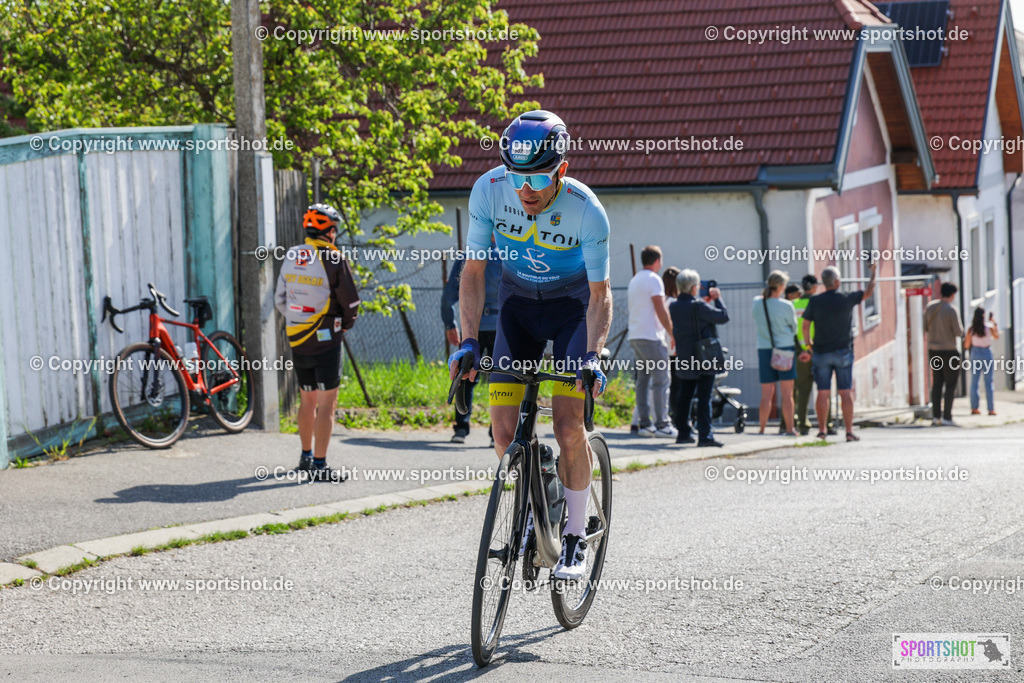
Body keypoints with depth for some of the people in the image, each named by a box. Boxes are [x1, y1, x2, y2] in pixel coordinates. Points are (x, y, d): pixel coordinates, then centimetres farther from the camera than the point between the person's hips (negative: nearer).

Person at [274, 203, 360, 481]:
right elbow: (351, 301, -9)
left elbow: (280, 299, 12)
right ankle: (319, 466, -9)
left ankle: (306, 457, 31)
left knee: (307, 400, 20)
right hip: (326, 339, -7)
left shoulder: (291, 257, 6)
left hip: (297, 340, 7)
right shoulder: (333, 259, -13)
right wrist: (345, 324, 11)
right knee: (327, 404, -5)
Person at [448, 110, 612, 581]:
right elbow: (473, 271, -14)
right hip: (518, 300, 3)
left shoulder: (586, 211, -28)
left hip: (573, 303, -3)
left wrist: (592, 355, -34)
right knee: (504, 431, -9)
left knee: (568, 428, -15)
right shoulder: (489, 190, -23)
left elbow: (600, 293, -20)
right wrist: (468, 341, -24)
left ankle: (576, 538, 2)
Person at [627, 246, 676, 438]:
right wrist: (673, 334, -9)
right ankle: (661, 424, -11)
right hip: (651, 336, -9)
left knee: (643, 379, 8)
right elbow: (660, 310, -14)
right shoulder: (653, 279, -9)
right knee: (661, 379, -7)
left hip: (635, 335, 9)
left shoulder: (634, 280, 19)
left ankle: (644, 424, 5)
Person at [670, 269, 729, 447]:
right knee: (704, 397, -5)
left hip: (684, 358, 7)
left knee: (684, 396, 13)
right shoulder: (698, 305, -17)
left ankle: (683, 433, 18)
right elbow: (723, 317, -12)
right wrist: (717, 299, 1)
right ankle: (704, 435, -9)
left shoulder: (673, 306, 4)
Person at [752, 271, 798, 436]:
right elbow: (794, 327, 3)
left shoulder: (757, 303, -1)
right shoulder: (786, 306, -10)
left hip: (764, 350, 4)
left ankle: (762, 429, 12)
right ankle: (789, 429, 1)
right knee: (787, 394, 1)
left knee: (766, 395, 10)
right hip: (785, 348, -4)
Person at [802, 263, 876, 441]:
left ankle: (822, 430, 7)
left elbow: (805, 326, 2)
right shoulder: (847, 299, -5)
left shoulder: (815, 301, -3)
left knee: (823, 393, 5)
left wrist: (809, 346, 14)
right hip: (843, 352, -1)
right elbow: (868, 292, 10)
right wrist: (873, 272, 26)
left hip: (821, 353, 1)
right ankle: (849, 431, -2)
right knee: (846, 393, 0)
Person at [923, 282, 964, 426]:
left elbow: (926, 328, 10)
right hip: (949, 351, -5)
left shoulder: (930, 307, 2)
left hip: (933, 349, 5)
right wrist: (958, 324, 6)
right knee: (951, 384, 1)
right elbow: (959, 332, -13)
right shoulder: (952, 310, -15)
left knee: (937, 383, 13)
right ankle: (947, 417, -3)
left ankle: (936, 415, 10)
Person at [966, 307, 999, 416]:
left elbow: (966, 345, -1)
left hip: (975, 354, 1)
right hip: (987, 354, -1)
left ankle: (974, 408, 6)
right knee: (988, 383, 4)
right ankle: (991, 409, 3)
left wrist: (966, 339, 19)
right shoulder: (989, 327, -8)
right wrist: (994, 323, 21)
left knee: (974, 382, 9)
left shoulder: (971, 329, -5)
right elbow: (997, 336, 12)